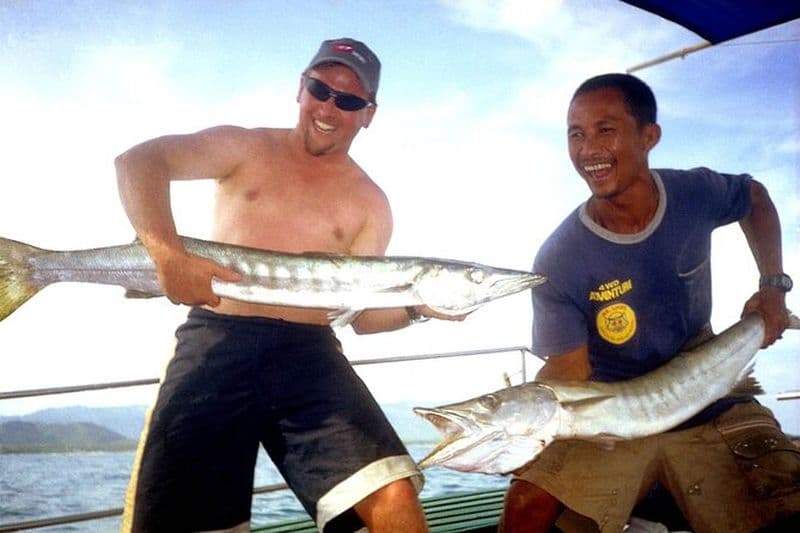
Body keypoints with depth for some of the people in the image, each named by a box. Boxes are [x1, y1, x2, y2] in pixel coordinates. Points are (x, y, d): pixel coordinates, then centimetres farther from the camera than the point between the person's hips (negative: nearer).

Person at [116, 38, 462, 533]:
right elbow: (139, 161, -1)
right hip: (216, 342, 0)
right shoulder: (246, 148, 13)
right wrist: (168, 253, -18)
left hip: (309, 352, 1)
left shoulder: (369, 203, 15)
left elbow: (363, 314, 13)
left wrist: (417, 305, -8)